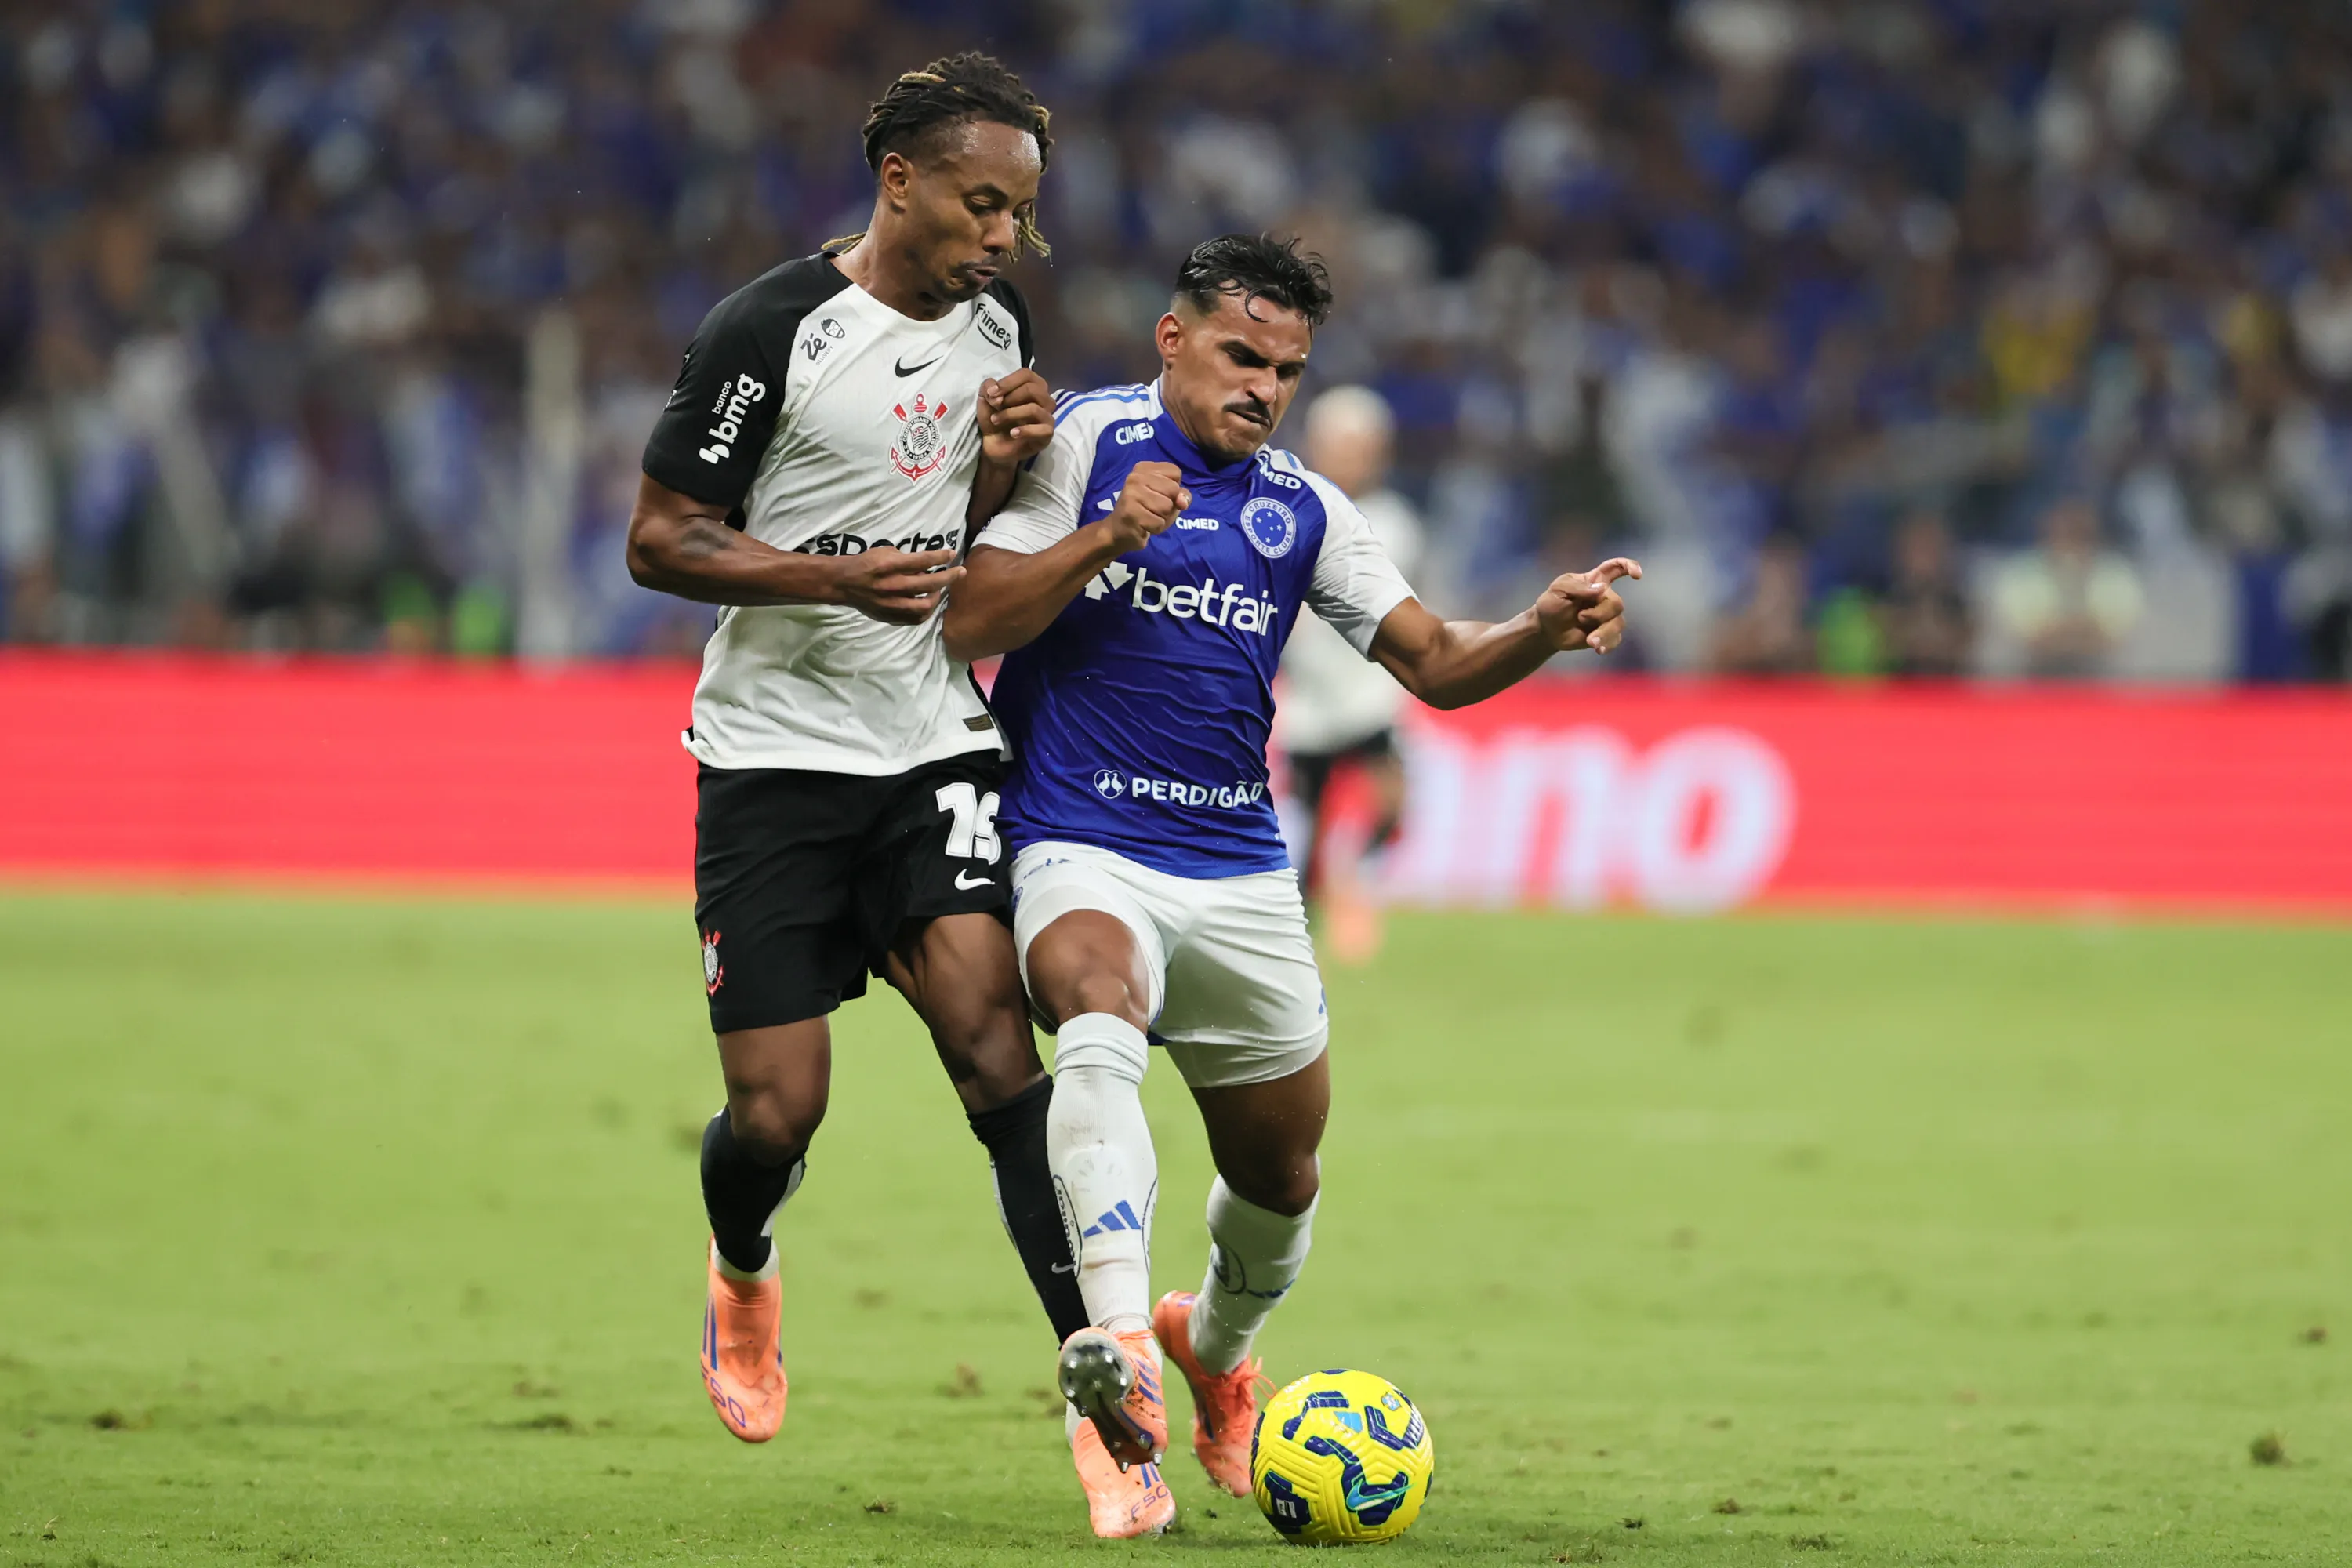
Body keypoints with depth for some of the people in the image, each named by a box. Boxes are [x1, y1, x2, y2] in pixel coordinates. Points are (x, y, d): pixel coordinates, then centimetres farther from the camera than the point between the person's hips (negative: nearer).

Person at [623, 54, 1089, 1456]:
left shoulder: (1001, 329, 6)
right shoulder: (773, 333, -13)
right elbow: (659, 542, -10)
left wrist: (1004, 470, -5)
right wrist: (837, 578, -24)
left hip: (935, 738, 4)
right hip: (776, 750, -4)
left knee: (985, 1019, -18)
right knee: (777, 1113, -3)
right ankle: (744, 1282, 32)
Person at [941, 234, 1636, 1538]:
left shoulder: (1304, 509, 12)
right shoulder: (1087, 441, -1)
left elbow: (1433, 661, 9)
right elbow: (968, 623, -6)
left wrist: (1544, 632, -10)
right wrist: (1107, 537, -18)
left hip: (1241, 872, 5)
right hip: (1077, 849, -5)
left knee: (1280, 1169, 11)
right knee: (1100, 1014, -36)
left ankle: (1213, 1347, 46)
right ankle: (1121, 1348, -56)